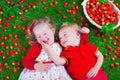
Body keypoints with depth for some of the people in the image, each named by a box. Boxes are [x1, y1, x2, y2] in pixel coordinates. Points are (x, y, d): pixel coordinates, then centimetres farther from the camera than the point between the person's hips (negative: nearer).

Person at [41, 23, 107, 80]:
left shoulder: (86, 45, 13)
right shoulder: (66, 53, 10)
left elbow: (100, 56, 11)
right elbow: (59, 62, -11)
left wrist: (96, 68, -5)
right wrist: (48, 49, -14)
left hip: (97, 74, 0)